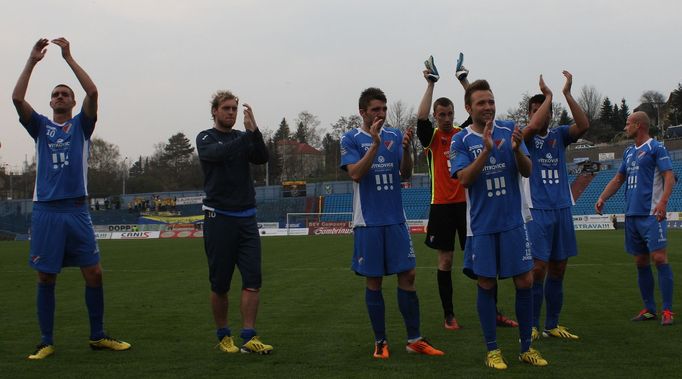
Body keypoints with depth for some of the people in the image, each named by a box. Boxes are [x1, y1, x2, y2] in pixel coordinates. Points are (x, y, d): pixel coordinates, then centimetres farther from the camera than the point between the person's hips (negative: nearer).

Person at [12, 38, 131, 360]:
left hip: (76, 210, 0)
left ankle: (98, 336, 12)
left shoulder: (81, 125, 11)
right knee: (46, 278, 3)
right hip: (45, 211, 0)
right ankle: (46, 342, 11)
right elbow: (17, 97, -4)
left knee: (94, 274, 0)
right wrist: (32, 61, -6)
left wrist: (68, 57, -5)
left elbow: (92, 92, -5)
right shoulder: (40, 126, 12)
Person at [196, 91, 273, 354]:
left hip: (246, 218, 4)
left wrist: (254, 131, -21)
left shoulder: (243, 138, 12)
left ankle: (249, 337, -4)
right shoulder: (206, 139, 1)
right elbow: (218, 153, -22)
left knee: (253, 280, -5)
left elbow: (262, 158, -6)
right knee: (220, 284, 3)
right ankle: (223, 336, 17)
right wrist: (248, 135, -30)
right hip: (219, 218, -3)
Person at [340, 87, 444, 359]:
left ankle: (414, 340, 8)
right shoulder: (350, 139, -1)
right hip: (368, 221, -3)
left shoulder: (395, 135, 8)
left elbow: (406, 175, 2)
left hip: (396, 219, 3)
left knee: (407, 276, 1)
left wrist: (406, 149, -16)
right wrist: (376, 143, -22)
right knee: (374, 281, 3)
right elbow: (355, 173, -15)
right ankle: (380, 341, 12)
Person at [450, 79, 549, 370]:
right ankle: (492, 350, 15)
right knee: (486, 285, 3)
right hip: (481, 224, -1)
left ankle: (526, 348, 16)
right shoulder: (460, 141, -2)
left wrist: (517, 149, -21)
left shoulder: (509, 130, 3)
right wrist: (486, 150, -25)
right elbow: (464, 179, -14)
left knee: (525, 282, 2)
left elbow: (527, 171, -1)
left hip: (513, 220, 2)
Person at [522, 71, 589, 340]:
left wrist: (567, 93, -13)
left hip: (562, 209, 5)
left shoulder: (559, 135, 11)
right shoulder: (525, 137, 0)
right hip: (537, 210, -4)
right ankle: (532, 327, 0)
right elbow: (533, 127, -23)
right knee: (538, 268, -9)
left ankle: (552, 325, 17)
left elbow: (583, 126, -8)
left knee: (558, 269, 8)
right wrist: (548, 96, -12)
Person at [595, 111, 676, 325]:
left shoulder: (656, 148, -4)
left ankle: (667, 311, -9)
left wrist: (663, 201, -27)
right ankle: (649, 309, 14)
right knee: (641, 262, 8)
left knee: (659, 258, -11)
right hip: (631, 215, 8)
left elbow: (669, 176, -12)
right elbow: (618, 179, 25)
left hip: (651, 214, -8)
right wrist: (602, 198, 12)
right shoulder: (629, 152, 19)